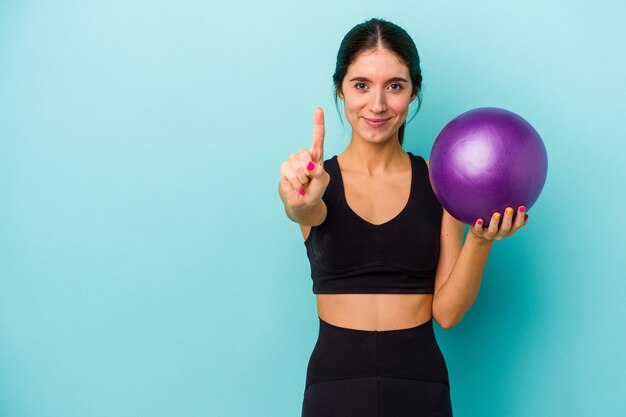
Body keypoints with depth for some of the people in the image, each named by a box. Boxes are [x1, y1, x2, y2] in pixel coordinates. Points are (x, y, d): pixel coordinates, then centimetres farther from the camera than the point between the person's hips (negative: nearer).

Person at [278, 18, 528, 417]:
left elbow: (447, 311, -5)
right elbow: (307, 212, -26)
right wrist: (300, 201, -46)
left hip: (421, 383, 1)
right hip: (335, 382, 0)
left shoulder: (439, 182, -2)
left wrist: (480, 240, -19)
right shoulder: (318, 180, -2)